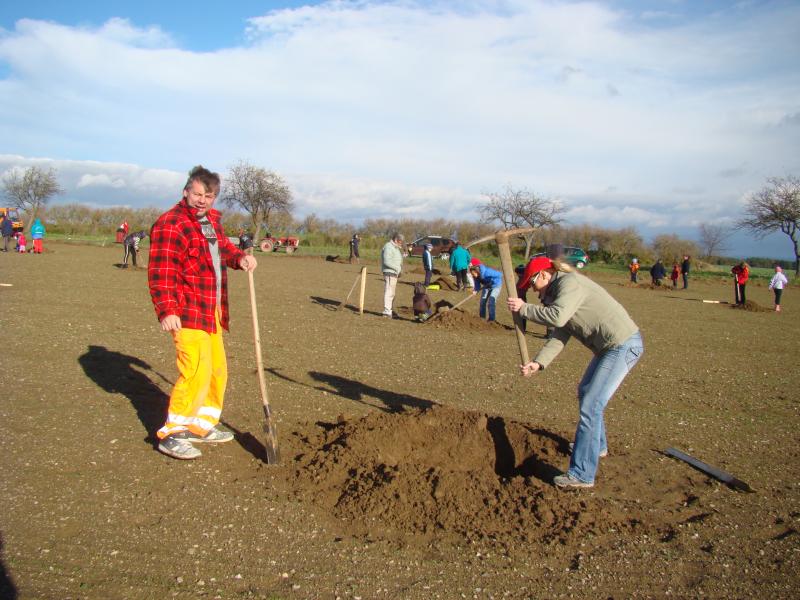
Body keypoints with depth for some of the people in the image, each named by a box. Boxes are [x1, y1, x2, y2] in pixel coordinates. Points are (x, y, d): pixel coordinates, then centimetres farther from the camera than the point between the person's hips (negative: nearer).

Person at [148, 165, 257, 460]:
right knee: (196, 371, -14)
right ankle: (171, 434, 0)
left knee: (217, 370, 15)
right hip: (187, 313, -9)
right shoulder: (170, 224, -15)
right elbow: (160, 271, -21)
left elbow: (223, 246, 27)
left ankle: (202, 425, 29)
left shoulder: (212, 219, 13)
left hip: (212, 311, 10)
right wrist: (166, 310, -29)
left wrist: (239, 257, 3)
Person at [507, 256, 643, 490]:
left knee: (590, 406, -11)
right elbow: (559, 336, 8)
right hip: (610, 346, 11)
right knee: (585, 392, 25)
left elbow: (557, 317, -32)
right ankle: (597, 446, 45)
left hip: (624, 345, -11)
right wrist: (538, 363, -4)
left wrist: (524, 308, -18)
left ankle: (581, 474, -6)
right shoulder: (558, 292, 15)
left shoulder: (570, 283, -15)